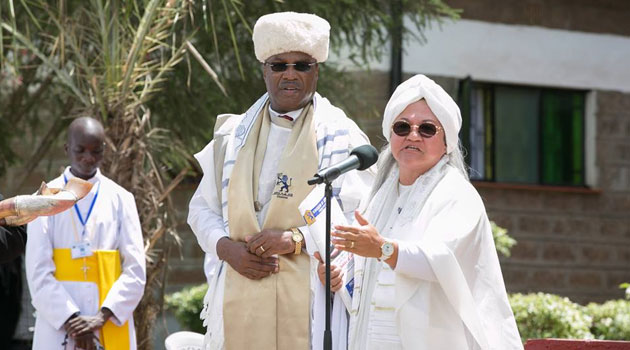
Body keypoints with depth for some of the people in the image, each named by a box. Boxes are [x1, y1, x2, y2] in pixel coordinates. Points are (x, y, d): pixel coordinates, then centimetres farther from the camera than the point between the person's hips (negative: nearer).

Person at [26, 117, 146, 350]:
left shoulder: (120, 199, 8)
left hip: (111, 320, 1)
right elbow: (39, 272, -2)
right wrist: (71, 320, -12)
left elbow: (135, 270, 2)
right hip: (58, 324, -1)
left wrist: (102, 317, -11)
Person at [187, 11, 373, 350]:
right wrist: (228, 248, -4)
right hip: (239, 302, 3)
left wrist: (296, 239, -15)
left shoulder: (340, 138, 3)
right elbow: (202, 208, 16)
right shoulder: (233, 135, 15)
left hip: (307, 299, -3)